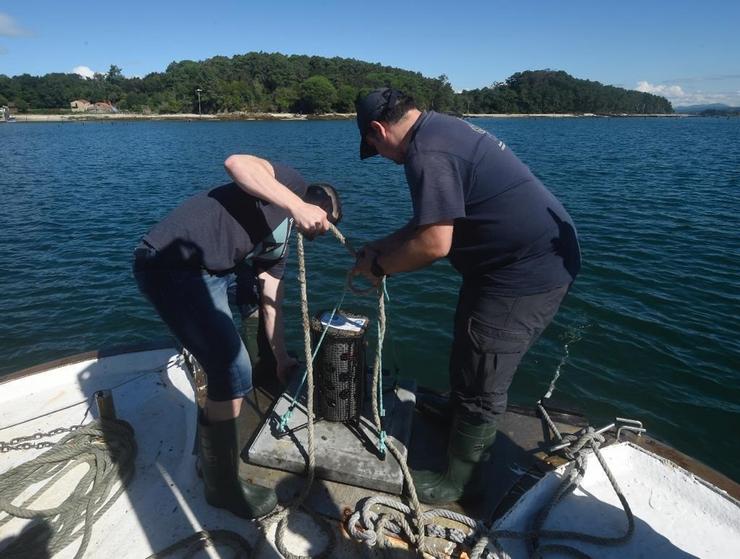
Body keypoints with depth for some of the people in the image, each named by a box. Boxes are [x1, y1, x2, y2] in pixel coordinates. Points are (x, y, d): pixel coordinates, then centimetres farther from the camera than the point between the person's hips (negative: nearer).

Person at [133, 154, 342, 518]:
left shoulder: (280, 239, 21)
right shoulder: (292, 183, 0)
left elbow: (271, 304, 23)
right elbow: (236, 163, -20)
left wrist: (281, 357, 27)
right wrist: (298, 206, -24)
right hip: (172, 265, -10)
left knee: (265, 283, 30)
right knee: (233, 372, -15)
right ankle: (222, 486, 6)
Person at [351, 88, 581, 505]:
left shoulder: (426, 152, -21)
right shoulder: (441, 127, 12)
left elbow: (434, 243, -27)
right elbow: (437, 218, 17)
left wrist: (379, 265, -10)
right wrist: (384, 246, 17)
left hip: (527, 272, -10)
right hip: (539, 257, 10)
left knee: (479, 383, 3)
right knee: (473, 363, 27)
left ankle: (458, 482, 23)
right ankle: (459, 415, 51)